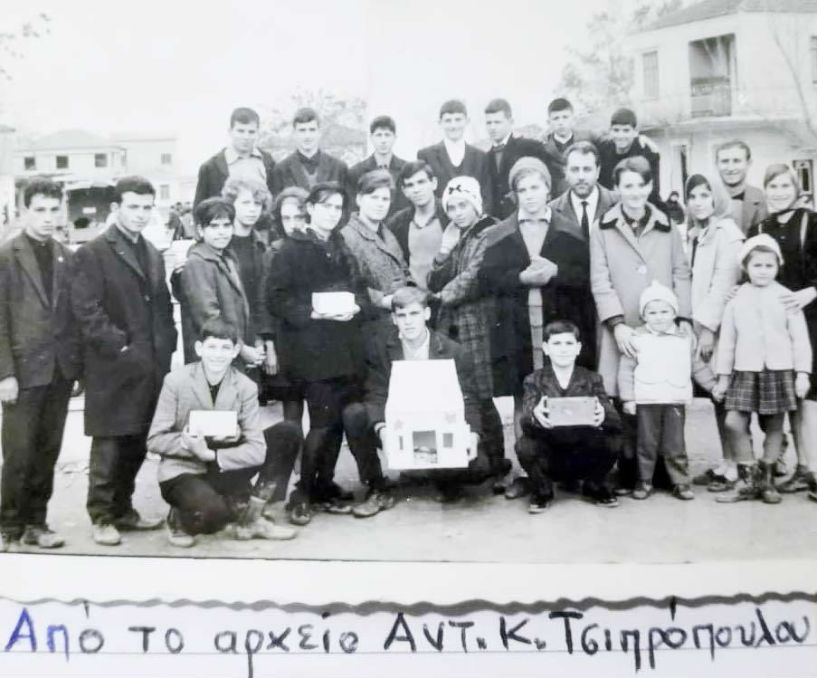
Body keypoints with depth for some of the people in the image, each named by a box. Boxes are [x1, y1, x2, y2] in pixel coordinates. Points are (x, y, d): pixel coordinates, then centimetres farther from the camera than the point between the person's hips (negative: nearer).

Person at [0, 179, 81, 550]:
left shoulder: (68, 258, 9)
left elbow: (75, 314, 10)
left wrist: (80, 362, 4)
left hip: (60, 370, 4)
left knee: (47, 452, 10)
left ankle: (35, 522, 21)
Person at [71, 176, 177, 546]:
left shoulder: (153, 254, 17)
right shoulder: (93, 252, -5)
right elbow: (86, 310, -13)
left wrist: (166, 347, 7)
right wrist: (119, 345, -16)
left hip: (150, 366, 6)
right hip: (113, 367, -6)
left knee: (136, 446, 12)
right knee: (109, 446, 0)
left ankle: (123, 508, 25)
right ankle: (102, 516, 12)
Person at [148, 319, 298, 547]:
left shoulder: (245, 387, -7)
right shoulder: (176, 380, -12)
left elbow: (256, 449, -15)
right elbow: (155, 440, -10)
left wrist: (211, 454, -28)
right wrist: (188, 444, -27)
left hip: (223, 469, 4)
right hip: (182, 471, -4)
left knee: (286, 433, -11)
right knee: (213, 513, -38)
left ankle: (250, 519, -1)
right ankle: (179, 518, 3)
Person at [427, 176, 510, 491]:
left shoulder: (490, 233, -3)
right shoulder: (454, 237, 18)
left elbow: (473, 278, -11)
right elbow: (435, 287, 12)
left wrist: (443, 296, 2)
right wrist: (444, 249, -2)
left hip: (476, 325, -6)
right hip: (448, 326, 6)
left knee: (479, 396, -8)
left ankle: (496, 465, 2)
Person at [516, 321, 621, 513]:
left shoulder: (592, 379, -2)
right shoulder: (534, 380, -3)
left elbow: (616, 423, -14)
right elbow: (524, 422, -19)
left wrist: (603, 416, -39)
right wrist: (534, 416, -44)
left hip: (584, 457, 1)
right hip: (549, 458, -1)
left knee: (611, 440, -26)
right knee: (525, 445, -30)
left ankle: (595, 488, 6)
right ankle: (542, 493, 2)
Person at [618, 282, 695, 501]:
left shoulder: (685, 337, 9)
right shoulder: (637, 339, 0)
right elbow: (626, 369, 0)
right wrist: (628, 398, -4)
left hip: (676, 400, 1)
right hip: (645, 400, -1)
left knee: (675, 445, 3)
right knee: (646, 444, 4)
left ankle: (681, 482, 13)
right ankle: (644, 481, 14)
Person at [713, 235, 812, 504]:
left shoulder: (786, 298, 1)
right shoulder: (737, 299, 4)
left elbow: (800, 338, 1)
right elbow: (727, 340, 8)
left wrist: (803, 373, -5)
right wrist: (723, 376, 8)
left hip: (779, 370, -1)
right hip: (745, 370, 1)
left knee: (774, 426, 6)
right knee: (734, 422, -8)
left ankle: (766, 479, 20)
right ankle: (747, 480, 5)